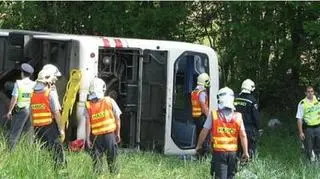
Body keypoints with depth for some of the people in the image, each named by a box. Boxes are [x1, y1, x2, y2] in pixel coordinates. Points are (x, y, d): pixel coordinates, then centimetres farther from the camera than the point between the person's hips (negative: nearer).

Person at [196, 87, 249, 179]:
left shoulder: (213, 115, -7)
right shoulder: (238, 116, -2)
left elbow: (204, 132, -2)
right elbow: (243, 136, -2)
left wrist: (199, 145, 13)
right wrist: (245, 152, 5)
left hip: (218, 151, -2)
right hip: (233, 152, 2)